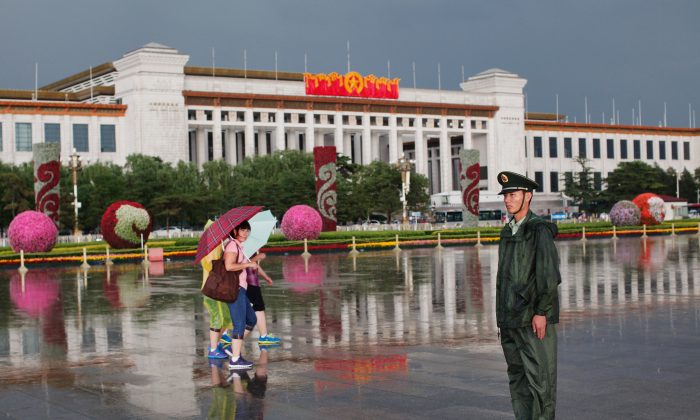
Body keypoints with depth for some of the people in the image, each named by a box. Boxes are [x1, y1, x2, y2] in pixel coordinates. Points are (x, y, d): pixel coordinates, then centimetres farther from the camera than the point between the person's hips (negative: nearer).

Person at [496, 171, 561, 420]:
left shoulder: (539, 230, -7)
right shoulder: (507, 231, 15)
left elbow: (550, 275, -12)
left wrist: (541, 312, -15)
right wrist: (501, 315, 15)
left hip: (534, 319, -7)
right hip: (509, 320, 7)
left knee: (540, 381, -4)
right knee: (517, 381, 11)